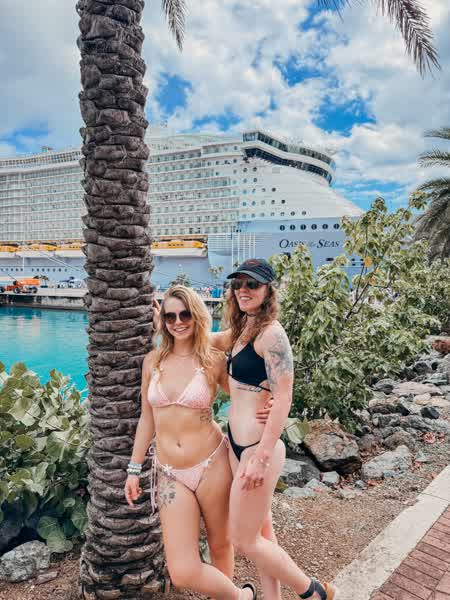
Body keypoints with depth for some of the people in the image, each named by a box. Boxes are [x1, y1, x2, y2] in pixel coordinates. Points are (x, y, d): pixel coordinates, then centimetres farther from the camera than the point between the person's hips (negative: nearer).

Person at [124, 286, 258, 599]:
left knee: (220, 544, 15)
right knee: (183, 573, -3)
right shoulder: (153, 360, 2)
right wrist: (134, 469, 12)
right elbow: (147, 418, 10)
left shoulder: (214, 360, -5)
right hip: (170, 474, 2)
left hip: (211, 465, -2)